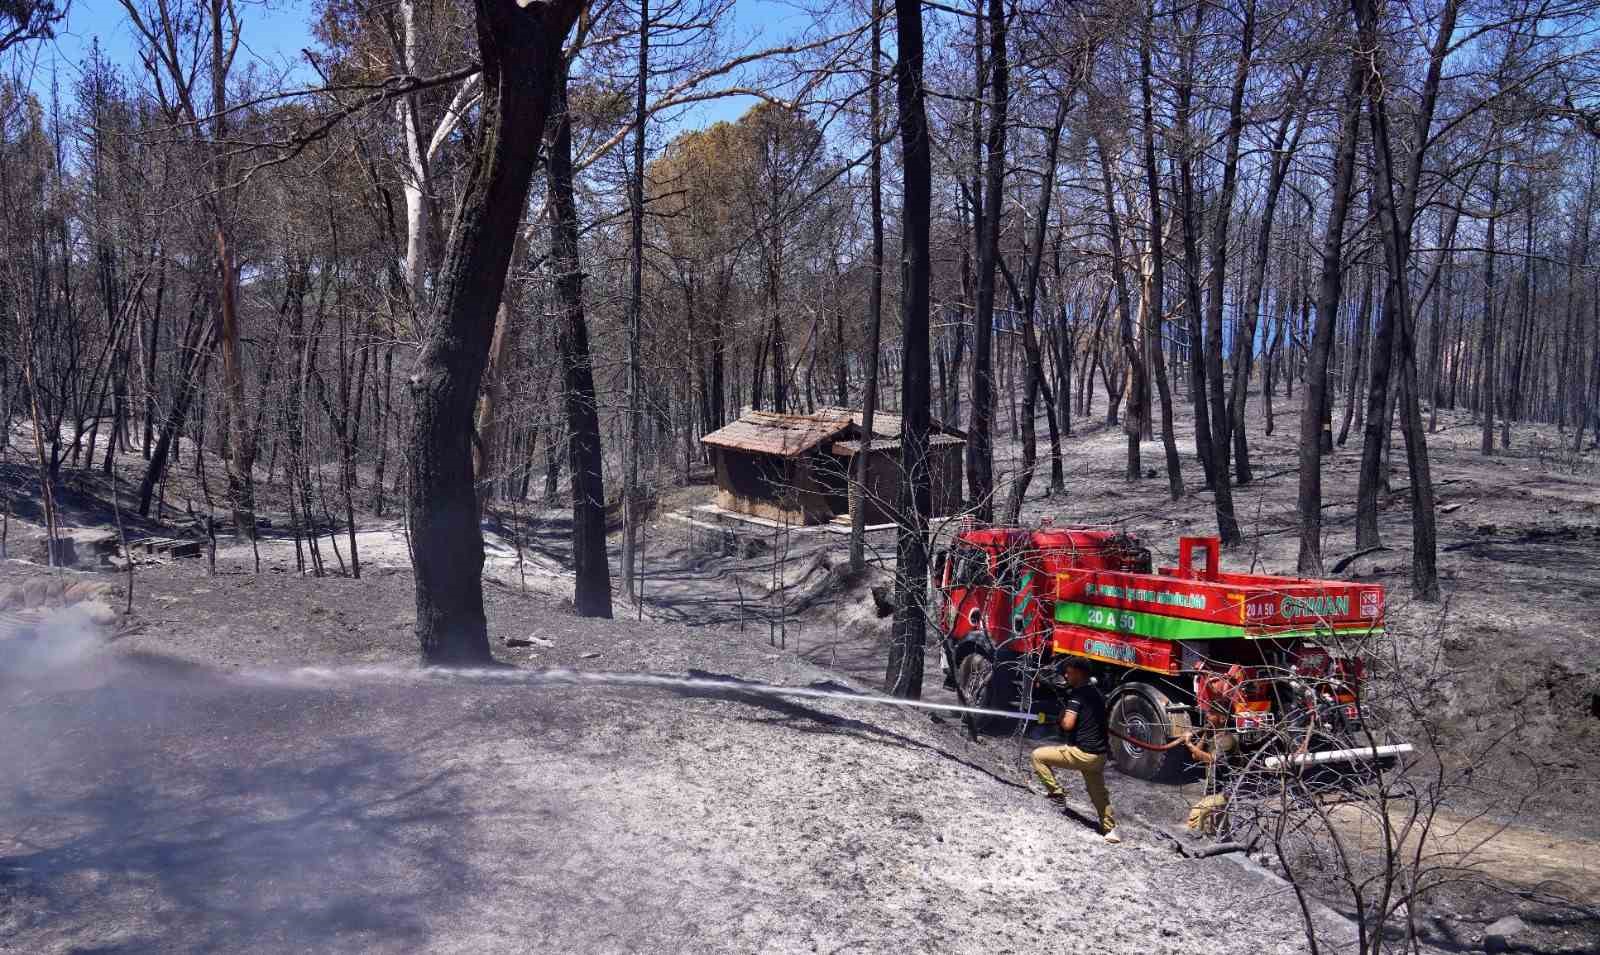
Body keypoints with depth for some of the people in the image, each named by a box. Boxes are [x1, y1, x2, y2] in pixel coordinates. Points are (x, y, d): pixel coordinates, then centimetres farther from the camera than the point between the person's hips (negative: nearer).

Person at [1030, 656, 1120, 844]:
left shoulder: (1077, 694, -14)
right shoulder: (1096, 692, 13)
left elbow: (1068, 724, -23)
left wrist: (1061, 717, -4)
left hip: (1082, 753, -8)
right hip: (1100, 753, 8)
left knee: (1038, 755, 1)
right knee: (1098, 791, 22)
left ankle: (1056, 792, 4)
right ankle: (1110, 830, 26)